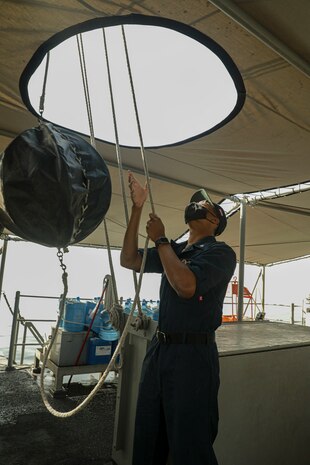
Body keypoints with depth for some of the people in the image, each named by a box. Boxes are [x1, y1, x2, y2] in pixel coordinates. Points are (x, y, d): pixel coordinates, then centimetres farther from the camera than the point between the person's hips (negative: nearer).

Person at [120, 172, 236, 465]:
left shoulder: (220, 252, -9)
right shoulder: (173, 250, 12)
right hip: (158, 348, 7)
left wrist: (160, 240, -15)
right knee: (147, 435, 20)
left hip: (192, 353, -7)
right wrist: (137, 209, 1)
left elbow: (186, 285, -25)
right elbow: (129, 260, 7)